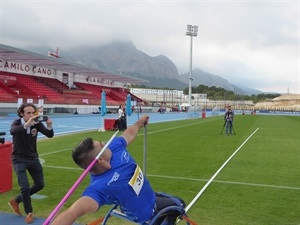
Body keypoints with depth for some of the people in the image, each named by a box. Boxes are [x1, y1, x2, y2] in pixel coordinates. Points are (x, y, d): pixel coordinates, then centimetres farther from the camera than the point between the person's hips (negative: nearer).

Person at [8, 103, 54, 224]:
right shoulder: (17, 123, -17)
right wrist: (26, 124, -59)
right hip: (19, 160, -5)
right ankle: (29, 213, 12)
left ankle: (16, 201, 27)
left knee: (40, 184, 8)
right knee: (25, 187, -12)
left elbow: (50, 135, -16)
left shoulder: (37, 123, -8)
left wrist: (49, 126, -38)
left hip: (33, 158, 5)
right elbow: (12, 131, -41)